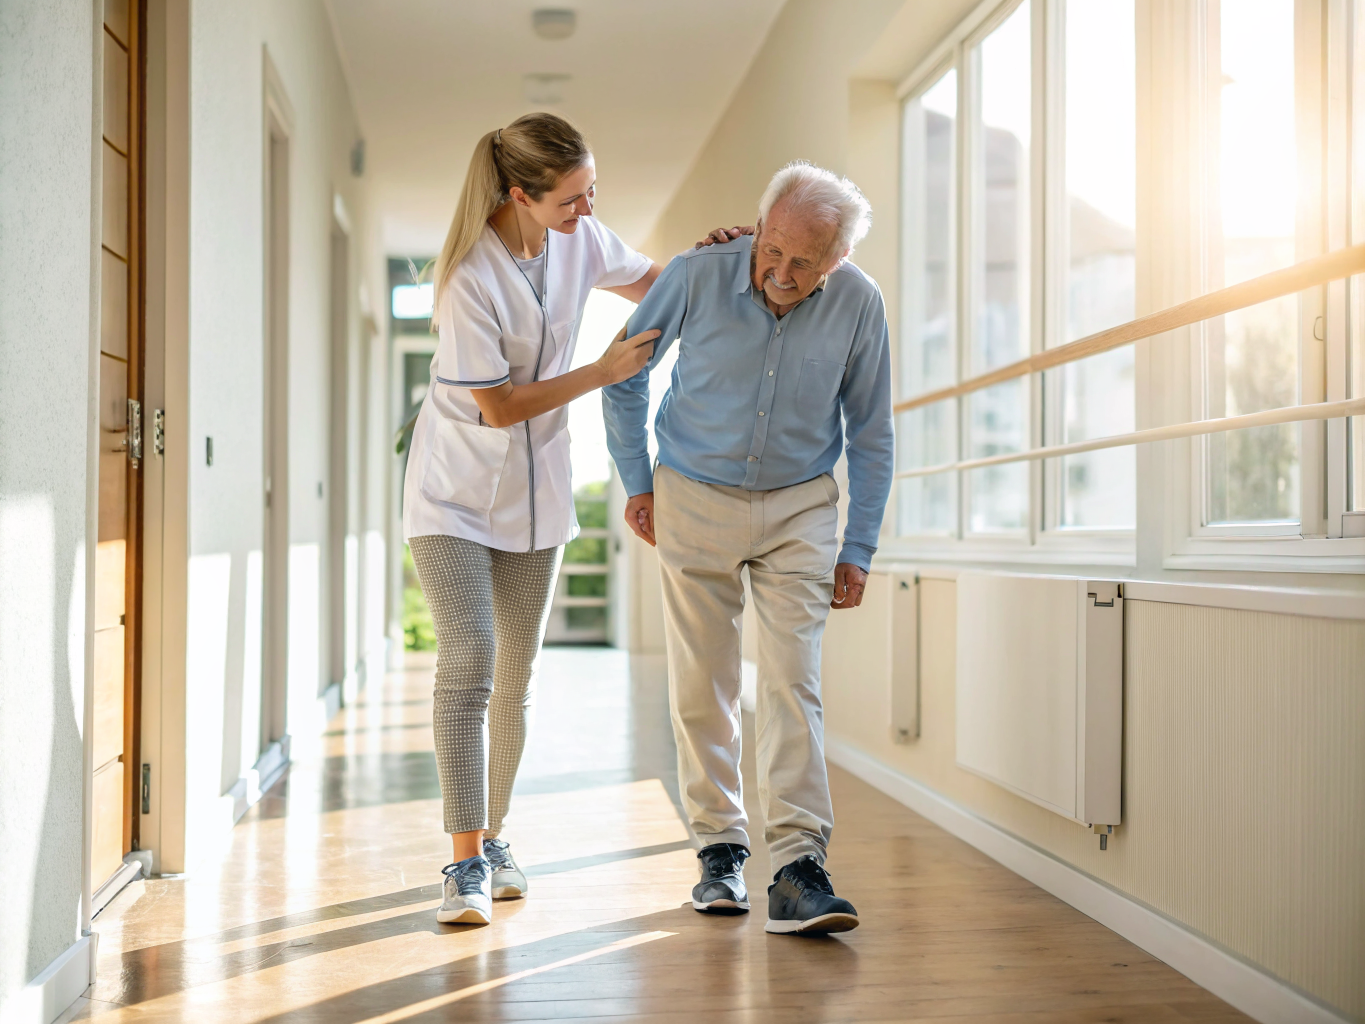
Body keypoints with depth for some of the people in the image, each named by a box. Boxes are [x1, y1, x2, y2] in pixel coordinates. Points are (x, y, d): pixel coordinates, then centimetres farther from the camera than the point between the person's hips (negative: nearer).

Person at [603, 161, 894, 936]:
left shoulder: (859, 306, -13)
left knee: (793, 682, -10)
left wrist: (858, 550, -1)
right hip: (695, 500, 0)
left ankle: (799, 869, -11)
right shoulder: (699, 275, -17)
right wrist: (637, 482, 2)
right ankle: (721, 849, 17)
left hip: (800, 506, 0)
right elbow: (626, 373, 0)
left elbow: (870, 435, 0)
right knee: (703, 689, 3)